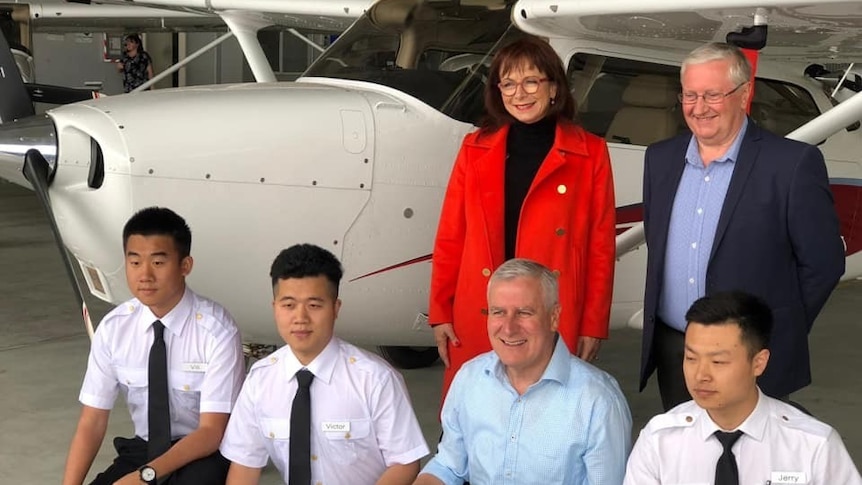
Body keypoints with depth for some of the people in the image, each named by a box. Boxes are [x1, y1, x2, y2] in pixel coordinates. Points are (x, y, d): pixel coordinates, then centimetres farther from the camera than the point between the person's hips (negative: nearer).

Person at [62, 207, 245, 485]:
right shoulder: (113, 328, -7)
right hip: (143, 449, 4)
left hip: (204, 454, -4)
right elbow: (92, 421, -5)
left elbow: (212, 431, -19)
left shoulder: (217, 331, -18)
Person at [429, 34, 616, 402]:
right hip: (477, 322, 2)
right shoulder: (475, 149, 7)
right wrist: (440, 312, 5)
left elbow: (601, 247, 1)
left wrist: (593, 326, -1)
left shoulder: (590, 153, 2)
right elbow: (451, 238, 8)